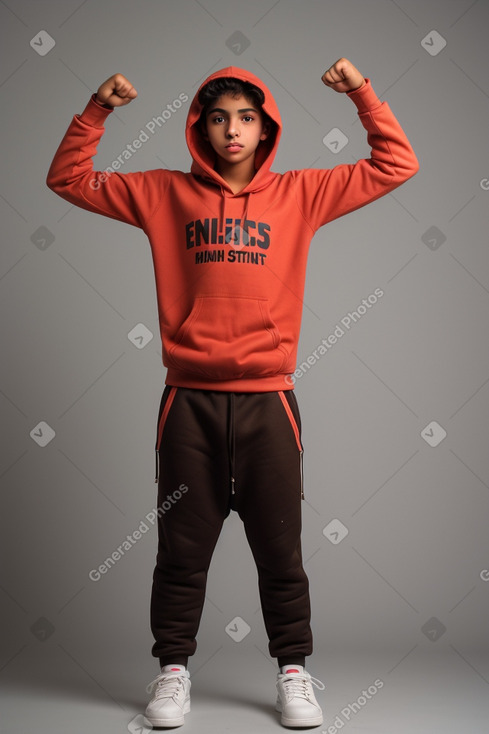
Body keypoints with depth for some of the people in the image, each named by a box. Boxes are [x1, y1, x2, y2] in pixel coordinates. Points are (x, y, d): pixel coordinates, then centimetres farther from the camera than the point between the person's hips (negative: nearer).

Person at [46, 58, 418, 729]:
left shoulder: (298, 194, 9)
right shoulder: (166, 194, 9)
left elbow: (396, 167, 9)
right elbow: (69, 179, 11)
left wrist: (363, 93, -1)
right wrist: (96, 111, 0)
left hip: (267, 401, 0)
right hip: (189, 401, 0)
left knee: (280, 548, 8)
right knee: (182, 547, 8)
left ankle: (294, 672, 23)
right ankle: (174, 670, 24)